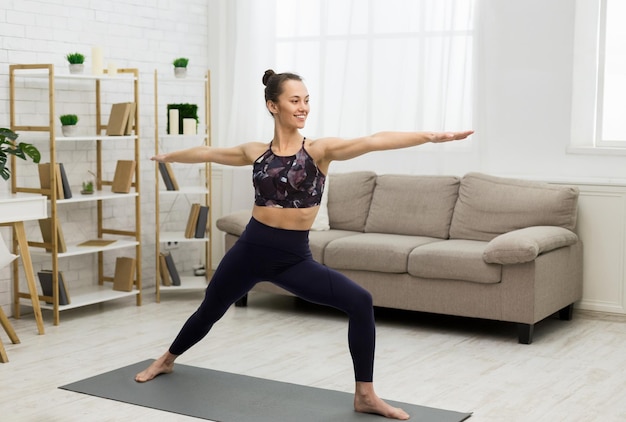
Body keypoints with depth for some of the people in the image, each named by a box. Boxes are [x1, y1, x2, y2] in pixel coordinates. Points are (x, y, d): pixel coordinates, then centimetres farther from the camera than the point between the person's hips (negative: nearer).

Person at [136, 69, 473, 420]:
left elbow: (374, 141, -22)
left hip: (294, 257, -1)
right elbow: (207, 152, 20)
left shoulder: (320, 149, -6)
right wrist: (169, 156, 35)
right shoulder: (256, 152, 1)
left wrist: (429, 136, -35)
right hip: (252, 249, 2)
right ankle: (167, 360, 52)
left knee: (360, 301, -20)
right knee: (210, 311, 21)